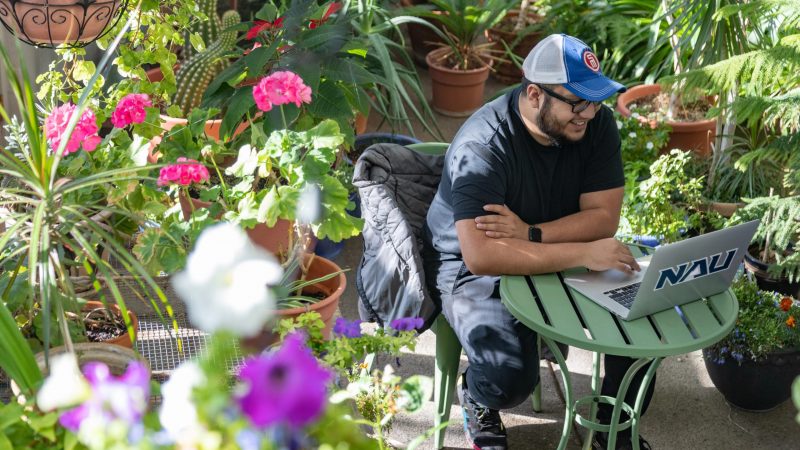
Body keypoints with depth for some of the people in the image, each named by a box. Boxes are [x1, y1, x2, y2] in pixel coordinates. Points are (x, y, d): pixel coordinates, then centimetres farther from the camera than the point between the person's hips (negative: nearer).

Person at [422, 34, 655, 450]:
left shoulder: (597, 124, -12)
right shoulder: (482, 147, -29)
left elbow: (604, 217, -12)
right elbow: (480, 256, -38)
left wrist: (531, 235, -27)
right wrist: (583, 253, -41)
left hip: (556, 255, 6)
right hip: (474, 268, -5)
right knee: (511, 373, -29)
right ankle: (477, 401, 11)